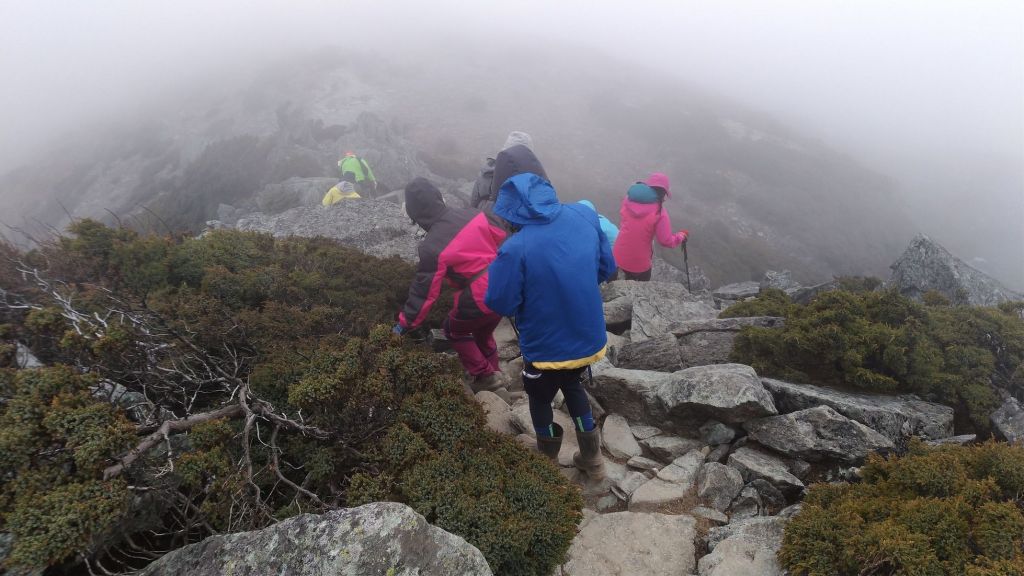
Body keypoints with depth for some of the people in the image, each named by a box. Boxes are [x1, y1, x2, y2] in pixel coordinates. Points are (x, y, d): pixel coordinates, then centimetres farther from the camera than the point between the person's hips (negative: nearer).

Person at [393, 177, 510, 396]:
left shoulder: (432, 247, -17)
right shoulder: (472, 214, -1)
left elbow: (424, 291, -12)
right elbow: (502, 240, 7)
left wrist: (405, 323, -2)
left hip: (480, 297, -7)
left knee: (454, 330, 20)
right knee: (483, 331, 29)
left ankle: (484, 376, 23)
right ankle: (493, 373, 42)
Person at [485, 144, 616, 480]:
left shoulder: (515, 248, -30)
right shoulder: (585, 215, -14)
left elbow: (500, 304, -17)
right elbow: (607, 269, -1)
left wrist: (500, 268, -2)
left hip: (548, 349, -4)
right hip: (590, 340, 5)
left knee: (540, 398, 26)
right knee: (571, 383, 33)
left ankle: (548, 463, 51)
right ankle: (592, 459, 45)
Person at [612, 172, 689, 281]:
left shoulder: (628, 199, -4)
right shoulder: (659, 212, -19)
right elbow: (667, 241, -15)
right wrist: (682, 235, 1)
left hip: (619, 257, 4)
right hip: (639, 262, -4)